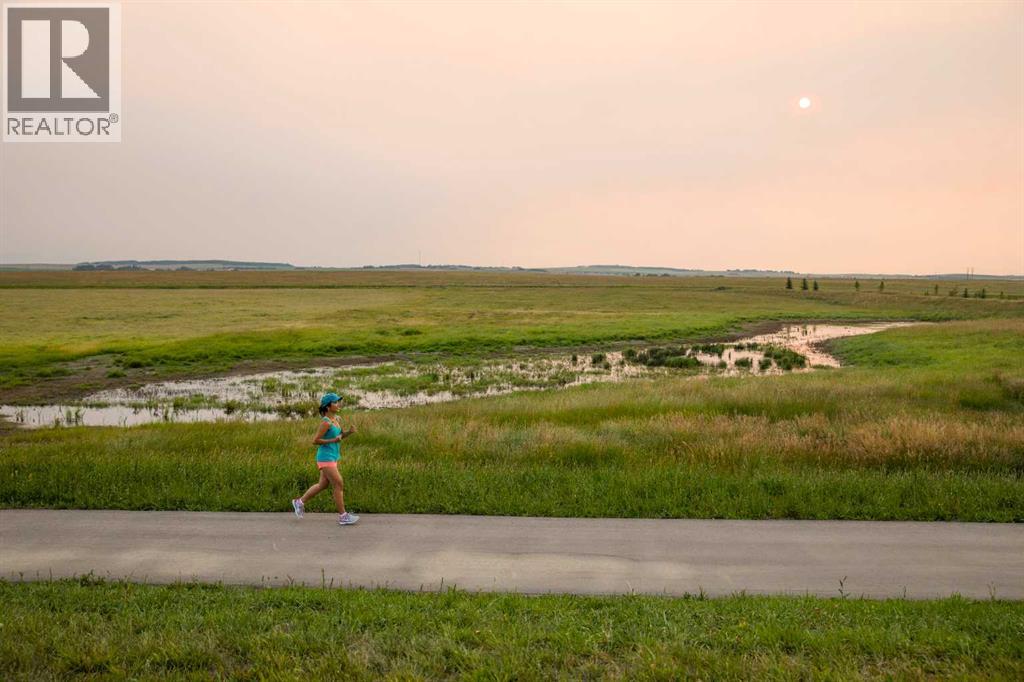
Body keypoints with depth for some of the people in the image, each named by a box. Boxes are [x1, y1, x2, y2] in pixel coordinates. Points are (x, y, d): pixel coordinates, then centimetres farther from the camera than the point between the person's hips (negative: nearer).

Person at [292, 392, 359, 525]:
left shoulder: (335, 420, 7)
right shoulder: (326, 422, -18)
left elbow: (341, 435, 16)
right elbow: (315, 441, -18)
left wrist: (350, 432, -4)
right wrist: (333, 440, -21)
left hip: (332, 457, 9)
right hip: (326, 458, -9)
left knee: (323, 484, 19)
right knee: (339, 485, -5)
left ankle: (300, 502, 33)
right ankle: (343, 516, 2)